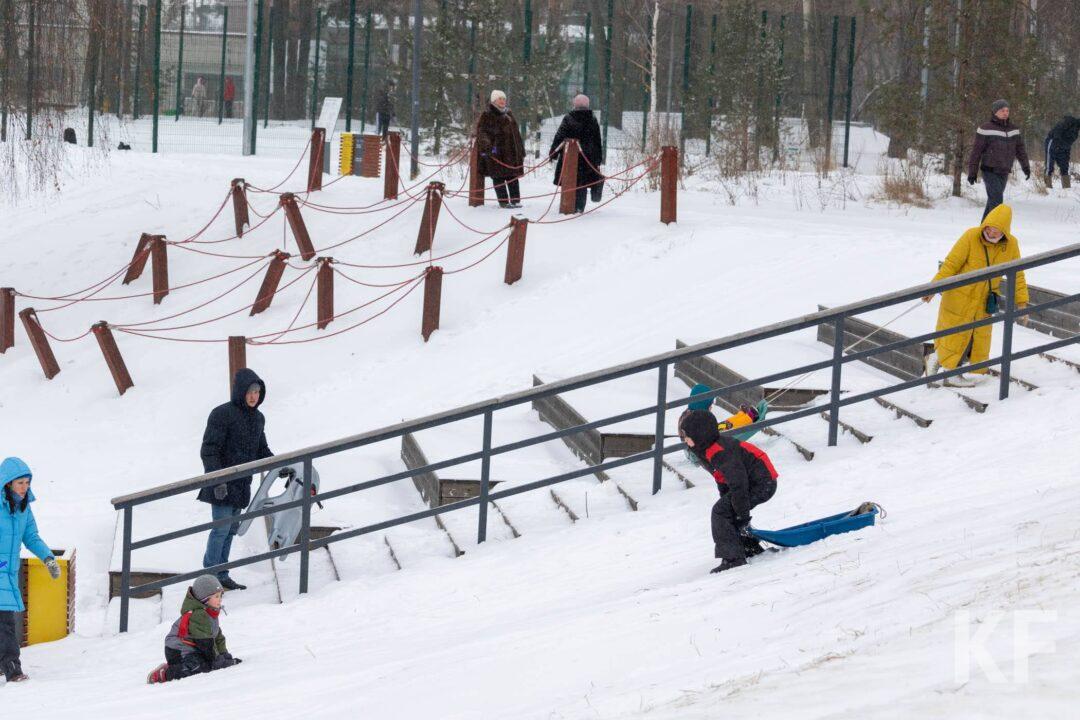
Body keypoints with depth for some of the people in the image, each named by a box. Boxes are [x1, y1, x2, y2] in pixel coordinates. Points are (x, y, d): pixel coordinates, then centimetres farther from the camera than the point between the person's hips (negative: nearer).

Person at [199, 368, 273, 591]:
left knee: (231, 529, 11)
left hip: (241, 485, 7)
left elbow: (261, 450, 24)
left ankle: (221, 575, 19)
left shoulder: (257, 418, 13)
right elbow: (209, 450, -15)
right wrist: (217, 480, -23)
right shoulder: (222, 415, -12)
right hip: (222, 486, -7)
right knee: (221, 528, -8)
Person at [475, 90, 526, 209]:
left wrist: (521, 150, 20)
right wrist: (487, 144, -28)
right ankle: (503, 201, -1)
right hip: (495, 151, -5)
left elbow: (516, 133, 23)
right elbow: (481, 132, -10)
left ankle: (515, 200, 9)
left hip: (511, 151, 5)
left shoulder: (508, 114, 18)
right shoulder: (486, 116, -1)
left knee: (512, 176, 5)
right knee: (498, 176, -4)